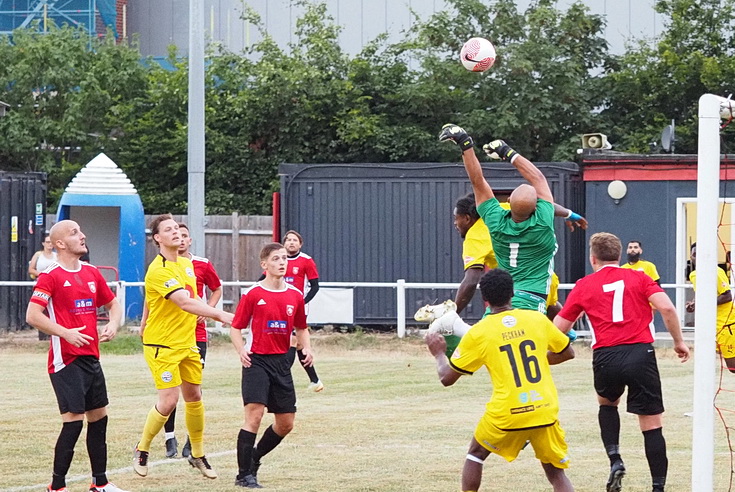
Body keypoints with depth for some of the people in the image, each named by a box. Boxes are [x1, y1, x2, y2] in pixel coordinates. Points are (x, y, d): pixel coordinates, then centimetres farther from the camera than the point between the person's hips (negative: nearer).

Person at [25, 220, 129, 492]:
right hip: (66, 360, -7)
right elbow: (32, 316, -16)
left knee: (98, 416, 11)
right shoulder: (51, 276, -10)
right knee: (73, 421, -11)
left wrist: (113, 324, 2)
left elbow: (113, 304, 22)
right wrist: (66, 333, -22)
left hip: (91, 358, 7)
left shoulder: (92, 273, 11)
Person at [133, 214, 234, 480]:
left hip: (187, 342, 8)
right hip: (162, 345, -8)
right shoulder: (159, 270, -21)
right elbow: (185, 302, -31)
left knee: (194, 397, 11)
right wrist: (219, 314, -36)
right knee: (169, 400, -12)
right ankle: (142, 450, 9)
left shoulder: (187, 264, 8)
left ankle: (197, 455, 25)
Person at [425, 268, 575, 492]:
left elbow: (447, 378, 5)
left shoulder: (478, 333, -1)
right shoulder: (537, 319, 4)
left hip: (506, 415, -1)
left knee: (475, 455, 26)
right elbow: (568, 353, 18)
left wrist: (439, 354, 25)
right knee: (556, 473, 11)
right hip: (545, 412, 1)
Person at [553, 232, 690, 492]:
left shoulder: (584, 286, 12)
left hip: (606, 357, 1)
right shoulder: (638, 278, 10)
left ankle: (615, 459, 12)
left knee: (607, 403, 31)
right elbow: (667, 308, -5)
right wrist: (679, 341, 7)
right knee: (652, 425, 5)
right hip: (641, 353, -1)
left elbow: (558, 328, 16)